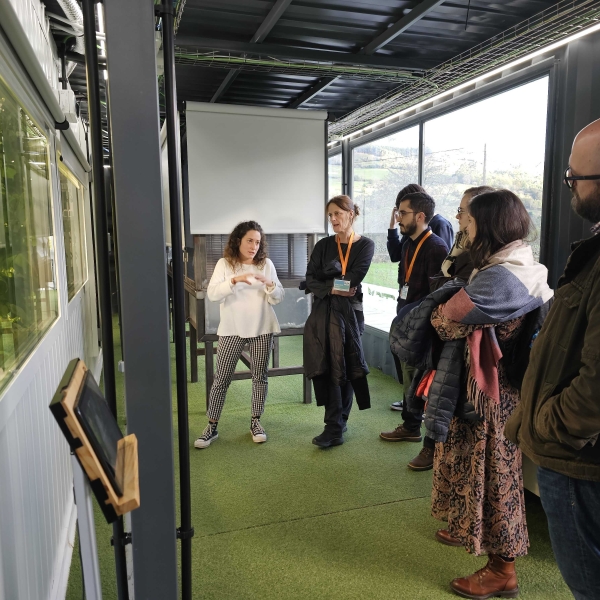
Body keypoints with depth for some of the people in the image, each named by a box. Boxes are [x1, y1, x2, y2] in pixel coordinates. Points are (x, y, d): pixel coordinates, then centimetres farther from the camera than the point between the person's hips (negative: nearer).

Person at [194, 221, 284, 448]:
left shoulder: (266, 264, 4)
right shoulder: (224, 264, 0)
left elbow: (278, 298, 2)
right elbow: (212, 294, -12)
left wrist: (270, 284, -19)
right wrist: (235, 280, -26)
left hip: (262, 329, 2)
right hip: (232, 329, -1)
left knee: (260, 377, 7)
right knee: (221, 378, 1)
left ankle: (255, 421, 23)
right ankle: (212, 426, 12)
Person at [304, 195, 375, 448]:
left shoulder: (365, 245, 2)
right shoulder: (323, 245, 9)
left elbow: (352, 280, -11)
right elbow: (310, 280, -2)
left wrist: (326, 279, -5)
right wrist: (333, 288, -16)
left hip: (349, 311, -2)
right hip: (323, 312, 2)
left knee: (346, 368, 3)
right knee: (328, 368, -4)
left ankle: (338, 424, 19)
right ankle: (335, 427, 2)